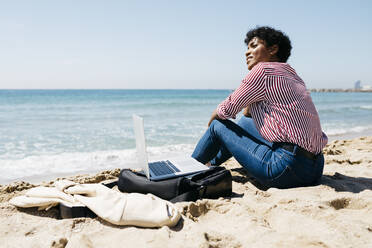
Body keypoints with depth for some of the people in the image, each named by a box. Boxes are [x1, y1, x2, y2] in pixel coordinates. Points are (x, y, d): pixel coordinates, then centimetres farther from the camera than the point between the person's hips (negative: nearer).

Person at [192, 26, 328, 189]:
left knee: (218, 125, 7)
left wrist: (215, 115, 20)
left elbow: (228, 109, 1)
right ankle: (211, 163, 45)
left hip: (289, 169, -9)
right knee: (246, 122, 26)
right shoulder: (291, 74, 19)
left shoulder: (263, 69, -7)